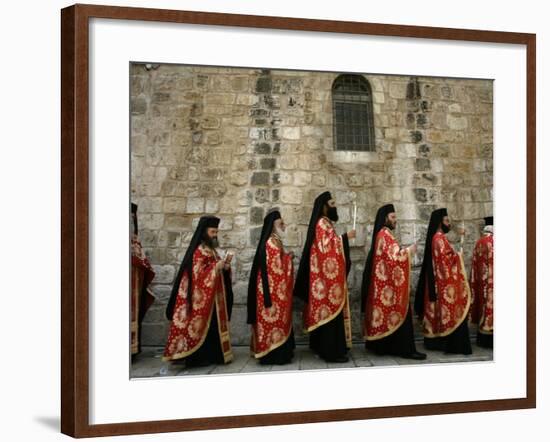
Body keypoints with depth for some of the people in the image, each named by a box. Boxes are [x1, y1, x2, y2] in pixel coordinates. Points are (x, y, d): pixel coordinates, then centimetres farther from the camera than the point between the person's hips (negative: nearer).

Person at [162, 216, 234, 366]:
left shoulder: (212, 250, 15)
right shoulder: (199, 251, -12)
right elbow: (198, 275, -18)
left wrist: (225, 265, 1)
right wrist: (216, 267, -21)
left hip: (213, 296, 9)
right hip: (201, 297, -9)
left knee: (212, 325, 10)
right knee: (202, 324, -8)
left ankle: (211, 355, 15)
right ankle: (198, 357, -4)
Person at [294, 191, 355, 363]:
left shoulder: (325, 223, 21)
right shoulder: (321, 223, -10)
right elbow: (326, 245, -21)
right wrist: (345, 237, -17)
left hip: (328, 273, 11)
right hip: (328, 273, -11)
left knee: (327, 309, 11)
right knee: (331, 309, -11)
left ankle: (325, 347, 16)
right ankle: (332, 351, -11)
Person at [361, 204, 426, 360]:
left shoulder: (382, 234, 17)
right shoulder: (385, 234, -13)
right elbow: (392, 257, -21)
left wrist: (404, 252, 14)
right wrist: (408, 251, -11)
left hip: (384, 282, 10)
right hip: (390, 283, -10)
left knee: (385, 312, 12)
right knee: (398, 313, -10)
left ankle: (381, 345, 17)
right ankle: (405, 348, -10)